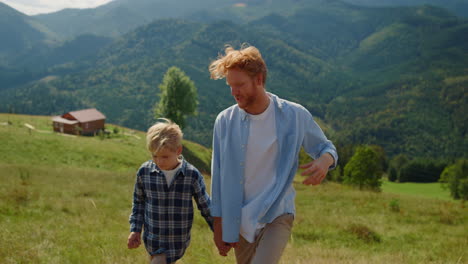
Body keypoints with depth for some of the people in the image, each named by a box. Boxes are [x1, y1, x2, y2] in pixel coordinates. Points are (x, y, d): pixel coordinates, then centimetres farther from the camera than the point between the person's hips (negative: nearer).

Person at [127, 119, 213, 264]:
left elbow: (205, 206, 0)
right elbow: (139, 202, 9)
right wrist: (135, 229, 3)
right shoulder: (144, 172, -7)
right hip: (152, 240, 3)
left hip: (178, 241, -2)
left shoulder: (192, 175, -12)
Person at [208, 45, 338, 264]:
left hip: (277, 215, -3)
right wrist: (218, 225, 4)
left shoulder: (294, 116, -8)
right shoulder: (225, 121, -3)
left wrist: (324, 161, -20)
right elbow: (219, 176, 3)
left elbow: (326, 147, 6)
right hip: (239, 221, 3)